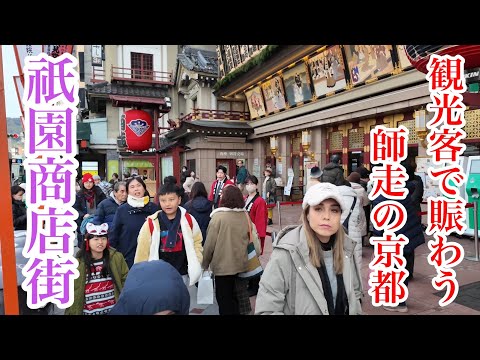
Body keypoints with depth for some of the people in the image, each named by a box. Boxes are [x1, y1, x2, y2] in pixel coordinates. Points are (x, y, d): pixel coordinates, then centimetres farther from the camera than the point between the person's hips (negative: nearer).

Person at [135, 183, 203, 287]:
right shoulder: (151, 223, -10)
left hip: (182, 274, 2)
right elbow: (142, 250, -3)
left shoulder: (189, 220, -4)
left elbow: (197, 242, 7)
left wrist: (195, 265, -1)